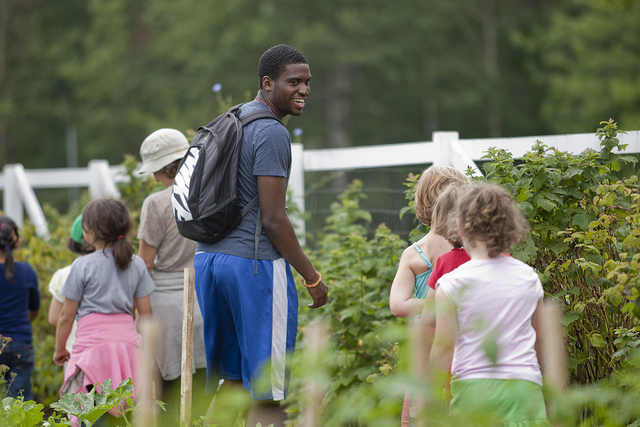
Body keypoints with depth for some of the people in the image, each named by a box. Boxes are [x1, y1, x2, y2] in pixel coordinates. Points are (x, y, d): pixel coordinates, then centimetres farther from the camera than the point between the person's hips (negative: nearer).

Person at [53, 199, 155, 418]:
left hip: (93, 341, -4)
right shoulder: (137, 264, 9)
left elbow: (66, 316, 3)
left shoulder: (82, 266, -2)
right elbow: (145, 313, 12)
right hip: (127, 339, 4)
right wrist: (143, 345, 26)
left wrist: (59, 350, 16)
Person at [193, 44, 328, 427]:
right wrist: (312, 277, -8)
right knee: (267, 394, -6)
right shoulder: (272, 133, -12)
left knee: (232, 382, 15)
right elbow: (273, 219, -16)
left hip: (208, 256, 9)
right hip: (255, 264, -9)